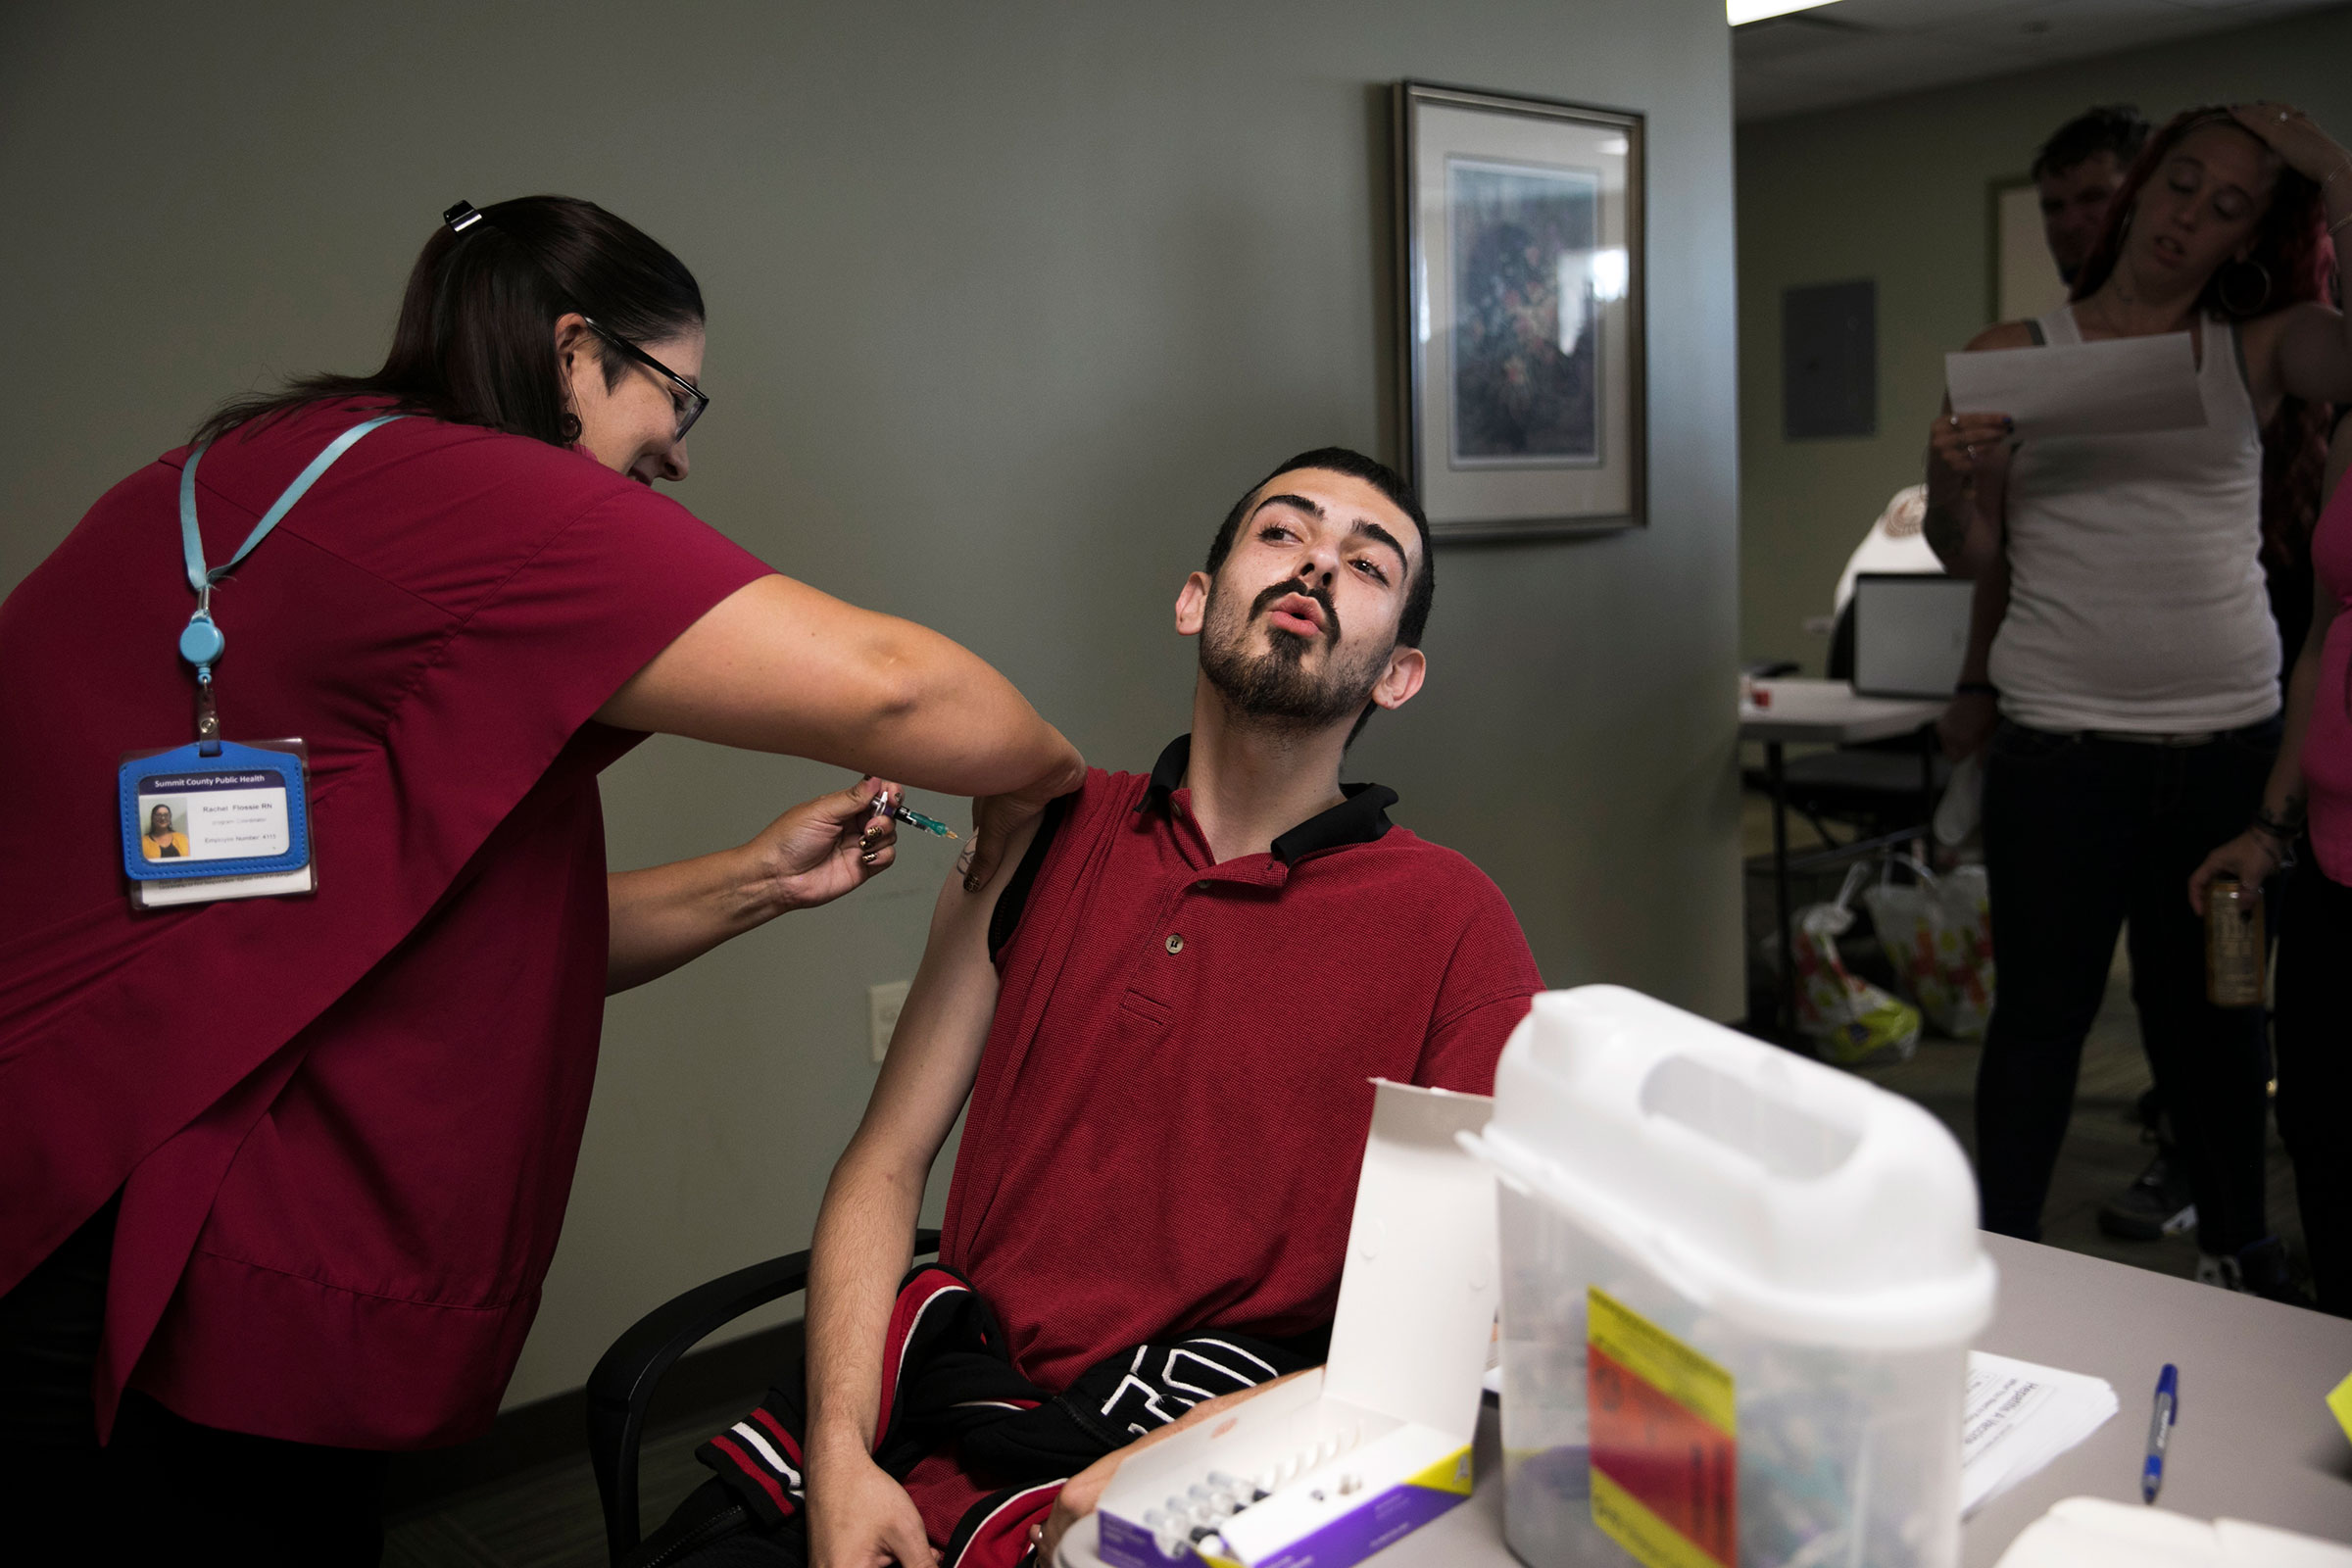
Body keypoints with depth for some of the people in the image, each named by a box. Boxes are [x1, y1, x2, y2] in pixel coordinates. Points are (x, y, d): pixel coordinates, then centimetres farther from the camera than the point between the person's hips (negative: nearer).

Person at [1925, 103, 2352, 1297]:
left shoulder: (2256, 351, 9)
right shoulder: (2015, 356, 4)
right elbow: (1968, 558, 4)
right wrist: (1954, 484, -17)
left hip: (2232, 739, 2)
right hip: (2061, 745, -2)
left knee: (2216, 1011, 13)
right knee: (2042, 1014, 3)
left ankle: (2239, 1257, 29)